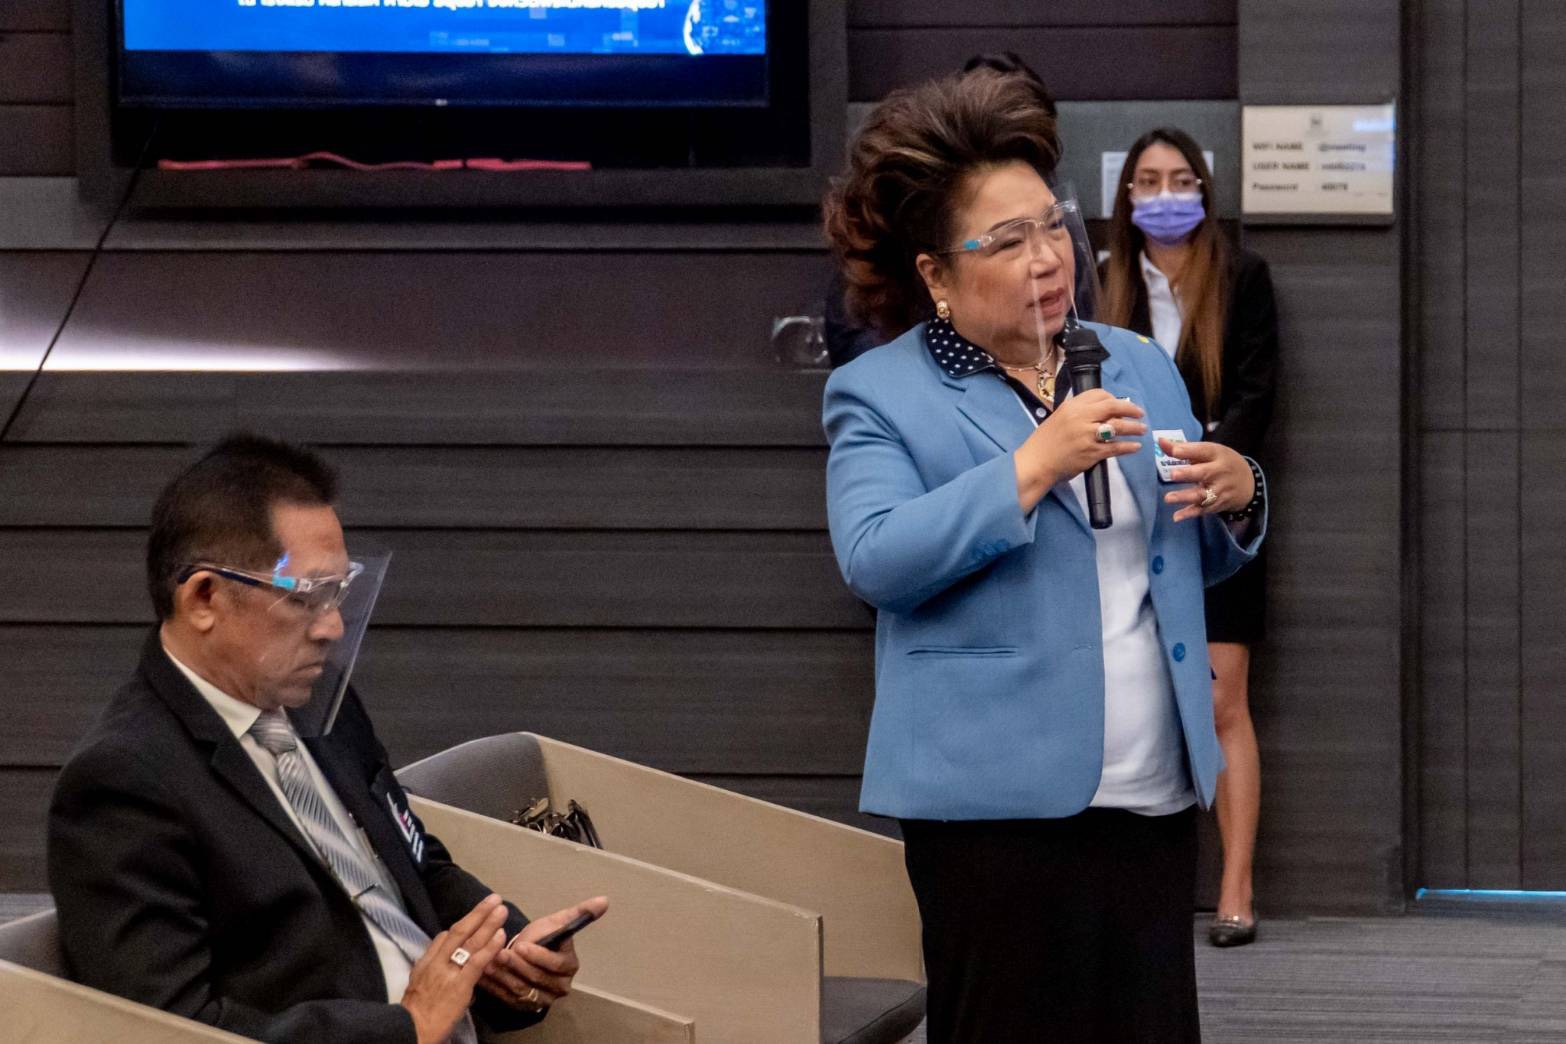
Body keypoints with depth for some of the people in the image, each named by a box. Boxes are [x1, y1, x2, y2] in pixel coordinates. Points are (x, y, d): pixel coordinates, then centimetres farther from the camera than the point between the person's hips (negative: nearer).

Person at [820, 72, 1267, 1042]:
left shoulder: (1141, 367, 16)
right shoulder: (880, 397, -1)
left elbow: (1201, 561, 24)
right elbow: (875, 560, -17)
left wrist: (1237, 497, 1)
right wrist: (1034, 467, -20)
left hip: (1155, 799, 5)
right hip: (1002, 798, -5)